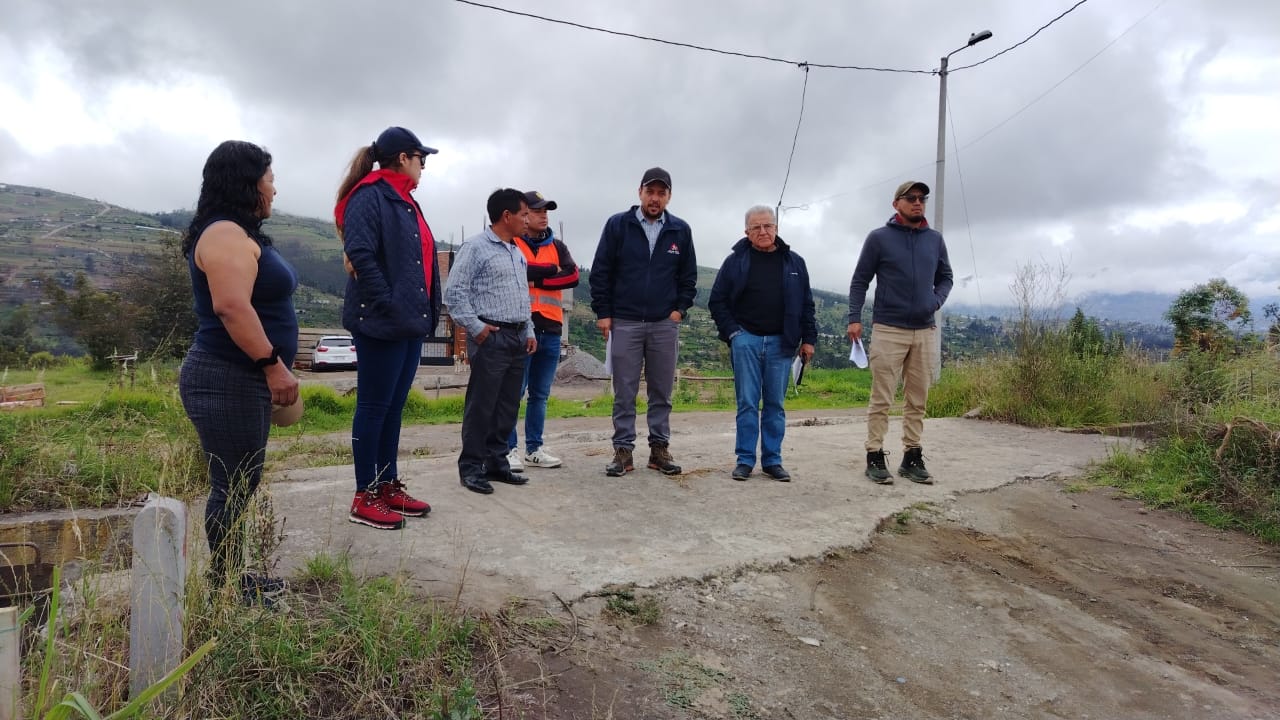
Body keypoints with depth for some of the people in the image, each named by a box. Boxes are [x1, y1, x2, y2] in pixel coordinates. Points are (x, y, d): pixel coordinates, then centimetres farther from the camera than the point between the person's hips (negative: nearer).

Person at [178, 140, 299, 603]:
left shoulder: (239, 234, 18)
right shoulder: (226, 234, -16)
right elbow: (232, 307, -28)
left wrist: (270, 366, 26)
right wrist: (273, 364, -25)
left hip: (243, 377, 11)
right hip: (227, 379, -11)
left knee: (241, 483, 15)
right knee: (232, 485, -3)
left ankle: (232, 576, 25)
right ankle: (224, 587, 8)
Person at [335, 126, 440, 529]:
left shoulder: (405, 201, 19)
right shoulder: (370, 196, -10)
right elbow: (360, 255, -21)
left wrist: (424, 312, 12)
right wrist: (389, 308, -22)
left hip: (409, 321, 9)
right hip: (381, 323, -9)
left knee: (394, 407, 14)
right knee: (374, 407, -1)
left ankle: (389, 486, 24)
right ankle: (365, 498, 8)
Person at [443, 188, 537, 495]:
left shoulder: (518, 253, 19)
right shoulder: (476, 247, -6)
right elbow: (454, 291, -10)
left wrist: (529, 331, 16)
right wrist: (475, 327, -14)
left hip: (518, 338, 8)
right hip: (490, 337, -8)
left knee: (508, 407, 10)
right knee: (481, 406, -4)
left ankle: (497, 463, 20)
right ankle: (471, 467, 6)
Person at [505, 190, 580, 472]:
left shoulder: (557, 246, 15)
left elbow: (573, 276, 0)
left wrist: (536, 279, -8)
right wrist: (550, 271, -9)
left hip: (550, 329, 5)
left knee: (540, 394, 10)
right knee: (514, 391, -3)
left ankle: (534, 449, 18)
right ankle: (509, 449, 4)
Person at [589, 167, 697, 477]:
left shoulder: (681, 230, 5)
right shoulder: (617, 225, -1)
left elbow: (689, 276, 12)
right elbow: (600, 272, 0)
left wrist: (680, 309, 1)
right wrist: (603, 313, -3)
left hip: (665, 324, 2)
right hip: (624, 323, -2)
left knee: (662, 391, 8)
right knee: (624, 392, 3)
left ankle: (660, 448, 18)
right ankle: (623, 450, 11)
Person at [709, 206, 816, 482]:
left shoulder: (794, 262, 8)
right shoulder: (736, 261, 2)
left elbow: (807, 304, 11)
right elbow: (717, 301, 4)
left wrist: (808, 338, 5)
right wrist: (731, 332, -3)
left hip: (781, 343, 2)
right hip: (746, 340, -1)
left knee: (775, 404, 6)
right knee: (747, 403, 0)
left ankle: (772, 460, 15)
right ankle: (745, 460, 8)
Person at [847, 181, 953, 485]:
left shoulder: (935, 239, 9)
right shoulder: (879, 238, -1)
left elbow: (945, 277, 18)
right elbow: (860, 280, 1)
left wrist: (936, 300, -1)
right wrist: (854, 317, -8)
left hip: (924, 331, 4)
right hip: (888, 330, -4)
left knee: (917, 400, 8)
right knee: (881, 398, -2)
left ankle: (912, 457, 16)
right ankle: (875, 457, 4)